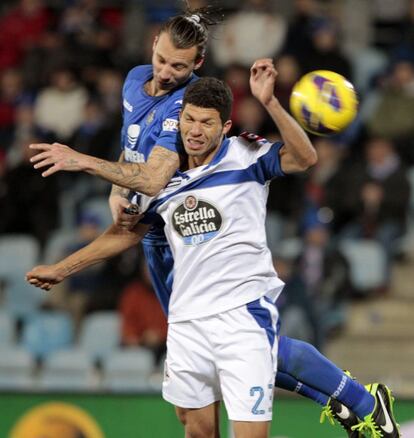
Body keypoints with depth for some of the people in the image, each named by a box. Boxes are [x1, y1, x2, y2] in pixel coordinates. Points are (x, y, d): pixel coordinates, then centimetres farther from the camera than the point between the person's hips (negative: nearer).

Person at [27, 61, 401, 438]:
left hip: (243, 313, -5)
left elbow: (303, 158, -22)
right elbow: (126, 233, 24)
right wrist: (60, 269, 27)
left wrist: (269, 102, -33)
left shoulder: (245, 156, -3)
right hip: (187, 319, 5)